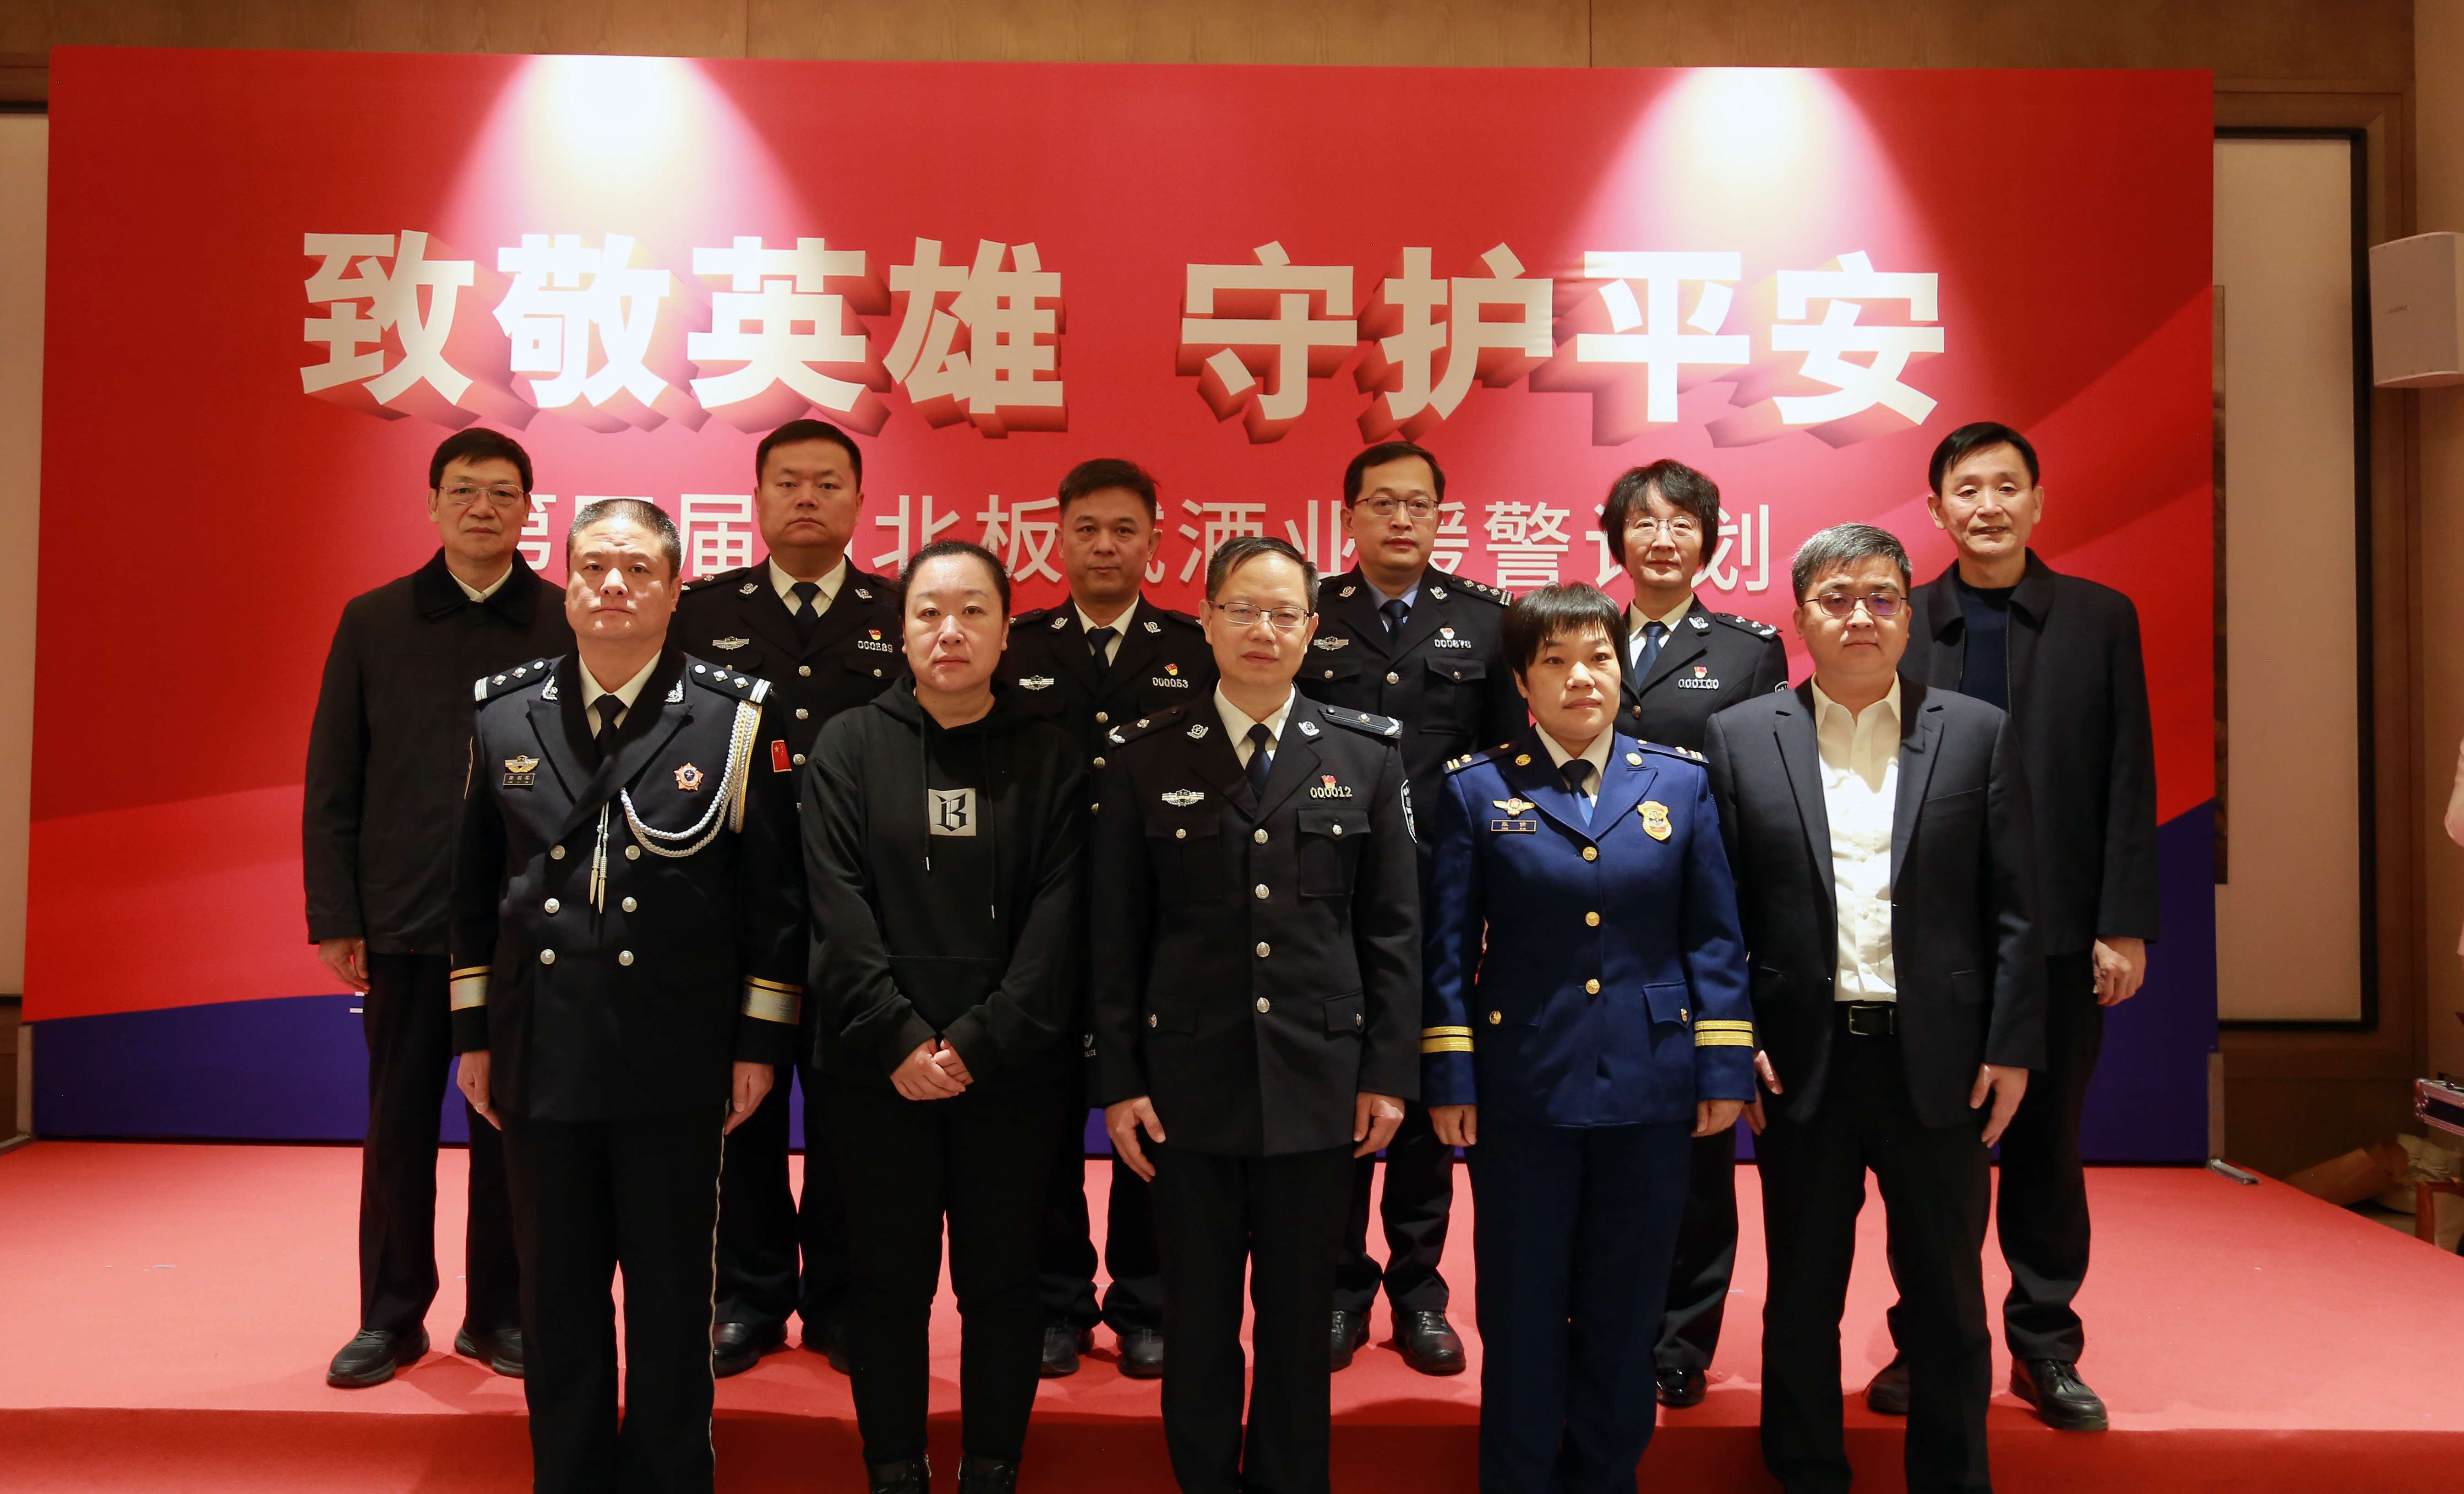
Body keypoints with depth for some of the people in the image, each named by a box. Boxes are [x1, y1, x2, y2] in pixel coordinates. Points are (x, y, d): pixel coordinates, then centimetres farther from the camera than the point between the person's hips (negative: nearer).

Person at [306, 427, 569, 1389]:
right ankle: (391, 1315, 25)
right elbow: (331, 784, 6)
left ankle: (501, 1313, 22)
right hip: (404, 922, 2)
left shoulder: (567, 626, 1)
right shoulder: (372, 623, 6)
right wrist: (334, 917, 0)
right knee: (398, 1126, 10)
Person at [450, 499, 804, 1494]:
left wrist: (760, 1041, -5)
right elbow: (475, 884, 11)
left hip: (676, 1064, -3)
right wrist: (474, 1032, 9)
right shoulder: (504, 713, 5)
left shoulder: (735, 717, -5)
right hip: (539, 1055, 3)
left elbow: (773, 890, -4)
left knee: (671, 1296, 10)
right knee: (556, 1294, 15)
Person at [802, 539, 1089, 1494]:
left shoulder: (1049, 756, 3)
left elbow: (1058, 916, -4)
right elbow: (839, 908, -4)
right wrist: (899, 1039, -12)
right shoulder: (850, 748, 3)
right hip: (877, 1068, 0)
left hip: (1013, 1068, 0)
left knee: (1001, 1281, 9)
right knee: (890, 1281, 9)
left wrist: (979, 1041, -12)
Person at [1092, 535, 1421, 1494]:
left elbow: (1392, 928, 4)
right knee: (1198, 1318, 11)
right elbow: (1116, 935, 2)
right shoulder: (1146, 756, 1)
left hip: (1318, 1083, 1)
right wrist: (1117, 1080, -2)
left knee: (1300, 1318, 12)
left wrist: (1389, 1072, 0)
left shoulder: (1367, 753, 3)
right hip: (1188, 1083, 0)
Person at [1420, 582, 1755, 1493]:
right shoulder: (1477, 790, -1)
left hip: (1650, 1088, 2)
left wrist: (1724, 1069, 0)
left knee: (1624, 1312, 13)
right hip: (1523, 1085, -1)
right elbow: (1447, 949, -1)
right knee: (1522, 1313, 9)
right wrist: (1448, 1080, -5)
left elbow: (1713, 937, 5)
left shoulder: (1680, 783, 5)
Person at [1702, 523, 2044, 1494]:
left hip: (1940, 1059, 0)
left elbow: (2014, 907, 2)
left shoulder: (1979, 733, 3)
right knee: (1802, 1294, 13)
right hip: (1802, 1059, 0)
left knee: (1947, 1296, 13)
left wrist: (2012, 1047, -3)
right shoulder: (1740, 737, 2)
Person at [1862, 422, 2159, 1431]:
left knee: (2047, 1147, 10)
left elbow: (2128, 782, 0)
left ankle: (2046, 1349, 25)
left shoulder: (2101, 619, 2)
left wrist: (2125, 927, -5)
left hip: (2059, 932, 0)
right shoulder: (1900, 627, 2)